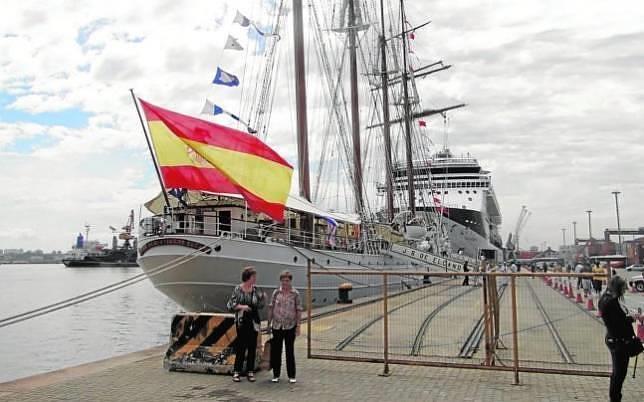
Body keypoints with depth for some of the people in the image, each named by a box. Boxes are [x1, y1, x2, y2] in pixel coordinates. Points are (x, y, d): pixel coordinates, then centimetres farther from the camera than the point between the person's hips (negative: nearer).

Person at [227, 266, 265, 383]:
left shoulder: (255, 290, 5)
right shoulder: (237, 289, -5)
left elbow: (260, 306, 8)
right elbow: (230, 305, -5)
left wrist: (262, 298, -10)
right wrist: (241, 306, -19)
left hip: (254, 322, 4)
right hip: (242, 322, -4)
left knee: (252, 347, 6)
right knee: (241, 346, -2)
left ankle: (250, 371, 15)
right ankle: (237, 371, 9)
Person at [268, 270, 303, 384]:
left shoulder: (295, 294, -3)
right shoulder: (276, 292, 2)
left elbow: (299, 310, -1)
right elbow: (271, 308, 7)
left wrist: (298, 325, -4)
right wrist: (269, 322, 5)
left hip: (290, 326, -2)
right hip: (277, 326, 2)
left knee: (290, 351, 5)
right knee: (275, 350, 6)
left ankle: (291, 376, 15)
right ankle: (276, 375, 18)